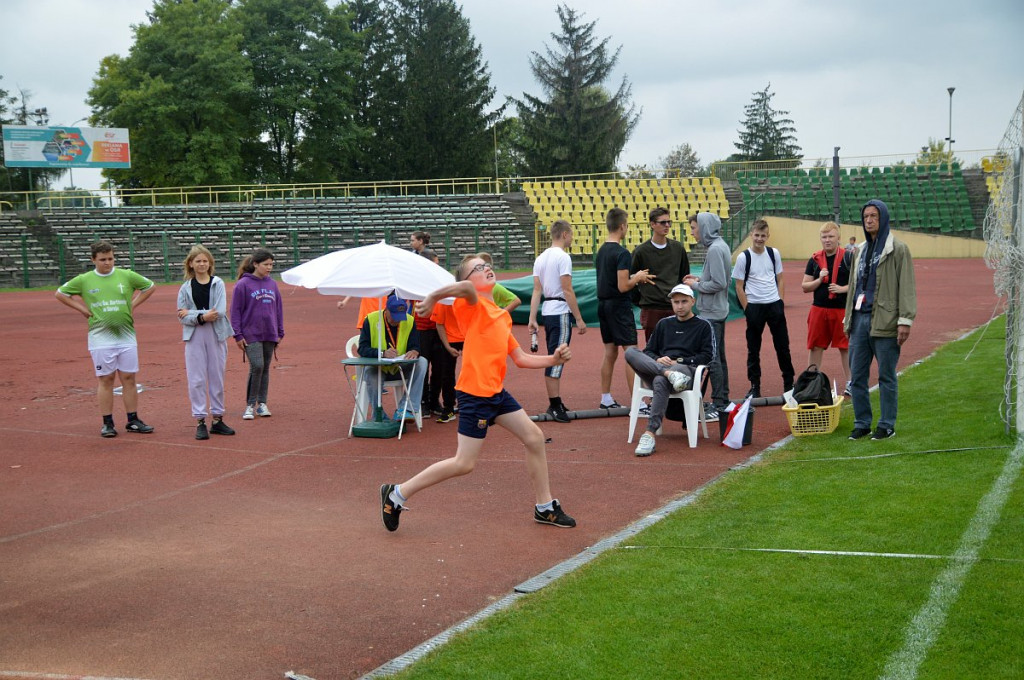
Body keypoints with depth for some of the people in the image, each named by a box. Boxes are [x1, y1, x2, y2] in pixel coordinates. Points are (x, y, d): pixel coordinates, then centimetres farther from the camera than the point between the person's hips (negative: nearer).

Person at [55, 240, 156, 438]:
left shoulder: (127, 276, 4)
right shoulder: (84, 280, 2)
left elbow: (150, 287, 16)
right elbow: (60, 293, 11)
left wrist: (133, 304, 6)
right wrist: (82, 309, 3)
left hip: (126, 335, 2)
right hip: (101, 337, -2)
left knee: (129, 378, 4)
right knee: (105, 379, 1)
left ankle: (133, 421, 11)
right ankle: (107, 423, 7)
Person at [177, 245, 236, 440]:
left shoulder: (218, 283, 2)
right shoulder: (185, 288, 5)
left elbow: (220, 311, -10)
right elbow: (182, 318, -1)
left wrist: (192, 313, -11)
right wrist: (202, 317, -17)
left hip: (216, 336, 0)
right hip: (194, 337, 0)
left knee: (217, 379, 7)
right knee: (196, 380, -1)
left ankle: (217, 420, 17)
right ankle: (200, 421, 4)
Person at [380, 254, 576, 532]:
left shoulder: (502, 316, 18)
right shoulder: (472, 306, -8)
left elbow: (521, 358, 19)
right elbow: (465, 288, -34)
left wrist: (553, 359, 10)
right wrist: (432, 299, -26)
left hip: (497, 391, 9)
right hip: (475, 392, -9)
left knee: (534, 438, 10)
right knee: (464, 463, -6)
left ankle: (545, 507, 24)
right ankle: (398, 494, 6)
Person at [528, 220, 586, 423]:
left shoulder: (541, 258, 12)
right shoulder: (563, 257, -12)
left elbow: (536, 291, 8)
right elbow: (568, 291, -16)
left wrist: (532, 318, 7)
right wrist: (579, 319, -13)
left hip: (547, 311, 8)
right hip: (561, 312, -8)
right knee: (556, 359, -7)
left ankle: (555, 403, 21)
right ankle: (555, 406, -6)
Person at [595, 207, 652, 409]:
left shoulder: (601, 251, 10)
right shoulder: (622, 253, -17)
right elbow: (623, 286, -21)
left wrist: (636, 278, 16)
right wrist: (638, 278, -3)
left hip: (603, 305, 9)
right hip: (619, 307, -9)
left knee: (610, 352, 14)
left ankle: (606, 399, 19)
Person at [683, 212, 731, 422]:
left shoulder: (715, 249, -18)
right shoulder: (720, 246, 13)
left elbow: (718, 284, -23)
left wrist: (696, 285, -10)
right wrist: (700, 279, 8)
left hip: (711, 313, -10)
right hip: (718, 310, 10)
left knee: (712, 358, -6)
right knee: (719, 356, 15)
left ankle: (718, 405, -4)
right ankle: (722, 401, 23)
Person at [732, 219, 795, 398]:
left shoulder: (774, 253, 5)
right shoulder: (743, 257, -4)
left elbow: (779, 280, 12)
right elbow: (739, 286, -2)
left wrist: (781, 302, 2)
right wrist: (747, 309, -7)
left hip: (774, 304, 2)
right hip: (754, 306, -2)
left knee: (782, 345, 6)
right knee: (753, 349, 5)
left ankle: (789, 383, 17)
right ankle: (754, 386, 13)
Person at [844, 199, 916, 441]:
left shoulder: (898, 249, -4)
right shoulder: (860, 251, 16)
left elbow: (906, 287, -8)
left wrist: (905, 320, -15)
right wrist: (847, 319, 18)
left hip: (884, 321, -6)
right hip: (860, 319, 6)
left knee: (886, 376, 1)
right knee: (857, 375, 7)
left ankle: (887, 425, 9)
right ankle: (862, 423, 16)